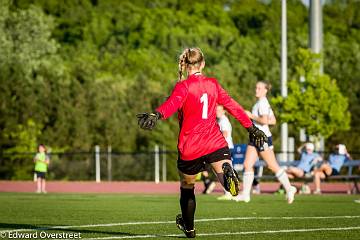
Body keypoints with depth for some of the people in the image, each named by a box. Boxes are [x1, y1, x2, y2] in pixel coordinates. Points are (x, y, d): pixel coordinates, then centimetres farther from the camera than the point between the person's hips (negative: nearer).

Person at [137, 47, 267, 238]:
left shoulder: (183, 86, -5)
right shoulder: (213, 84, 10)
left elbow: (173, 103, -27)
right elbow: (233, 106, 16)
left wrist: (156, 115, -45)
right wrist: (252, 128, 25)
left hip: (190, 147, -2)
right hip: (215, 142, 2)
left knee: (187, 187, 18)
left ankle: (189, 228, 32)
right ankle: (227, 173, -49)